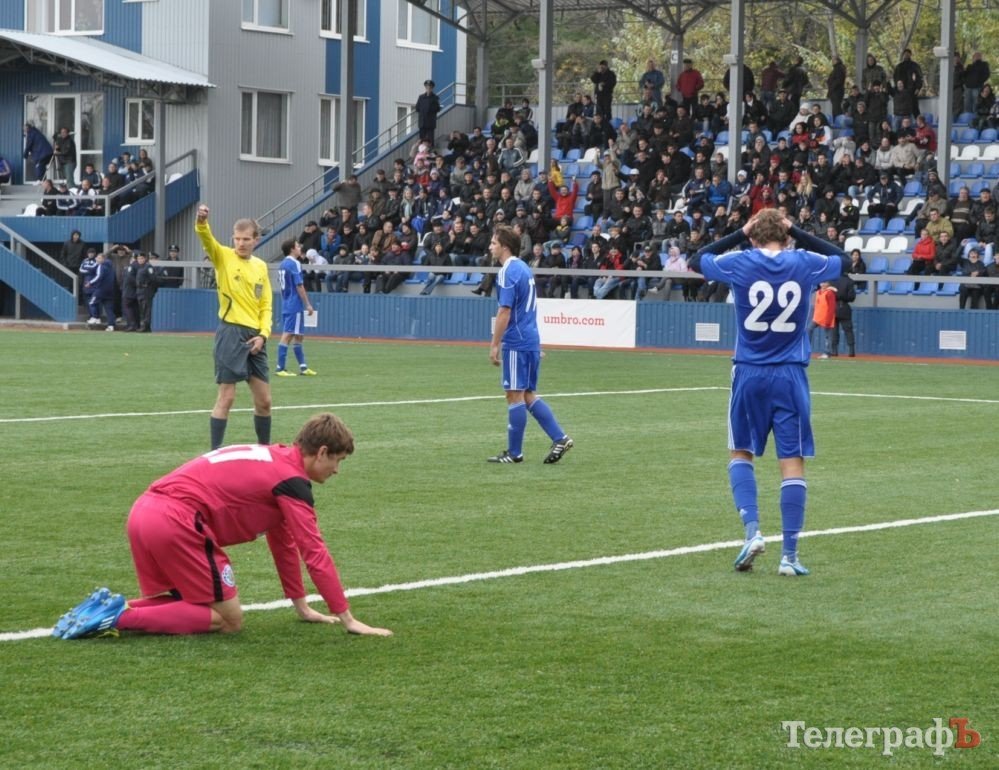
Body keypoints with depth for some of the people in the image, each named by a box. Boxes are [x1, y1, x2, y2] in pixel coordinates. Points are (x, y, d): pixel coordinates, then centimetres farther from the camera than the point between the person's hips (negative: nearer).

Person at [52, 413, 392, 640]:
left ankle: (108, 606, 6)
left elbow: (283, 541, 30)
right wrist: (348, 619, 0)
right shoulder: (292, 481, -4)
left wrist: (302, 607, 33)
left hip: (143, 512, 9)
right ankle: (121, 616, -11)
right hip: (178, 524, -9)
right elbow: (315, 553, -6)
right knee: (228, 620, 1)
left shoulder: (273, 460, 24)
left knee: (185, 601, 27)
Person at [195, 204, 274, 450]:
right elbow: (207, 239, -22)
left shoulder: (261, 266, 12)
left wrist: (263, 334, -3)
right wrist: (202, 221, -43)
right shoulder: (224, 256, -1)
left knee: (264, 400, 10)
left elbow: (266, 306, 13)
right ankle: (215, 452, -3)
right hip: (231, 333, -5)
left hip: (254, 337, 5)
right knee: (226, 397, -7)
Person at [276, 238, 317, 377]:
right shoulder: (294, 264, -13)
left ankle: (303, 367, 19)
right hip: (295, 306, -9)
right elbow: (299, 286, -17)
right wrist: (308, 304, -13)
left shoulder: (283, 264, 13)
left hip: (286, 305, 9)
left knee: (298, 335, 15)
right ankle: (280, 368, -9)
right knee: (287, 335, -8)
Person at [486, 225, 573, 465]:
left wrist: (494, 345, -15)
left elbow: (505, 312, -19)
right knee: (527, 395, 13)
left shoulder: (508, 272, -14)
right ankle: (559, 438, 7)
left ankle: (514, 452, 2)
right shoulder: (524, 268, 15)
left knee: (515, 395, -3)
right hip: (530, 341, 9)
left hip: (516, 343, -9)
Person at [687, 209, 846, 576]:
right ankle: (789, 555, 1)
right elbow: (841, 260, 21)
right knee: (793, 462, 2)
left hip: (749, 374, 0)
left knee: (741, 453, 17)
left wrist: (738, 234, 16)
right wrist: (797, 233, 16)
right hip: (791, 377, 0)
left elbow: (696, 261, 15)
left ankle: (752, 531, -2)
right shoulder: (805, 264, -1)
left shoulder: (739, 263, -5)